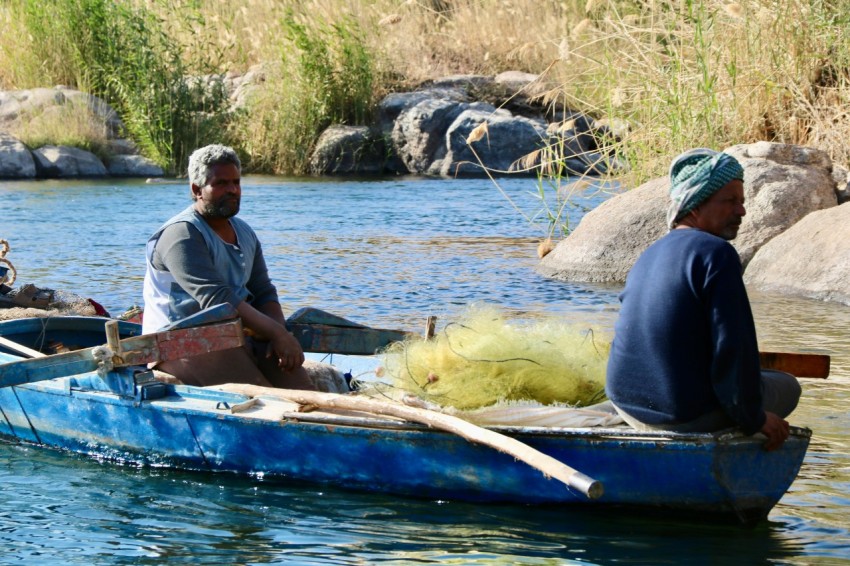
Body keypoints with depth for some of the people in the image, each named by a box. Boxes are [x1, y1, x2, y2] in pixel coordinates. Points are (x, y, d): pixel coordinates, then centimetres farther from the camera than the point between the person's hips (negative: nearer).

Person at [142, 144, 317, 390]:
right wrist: (276, 333, -23)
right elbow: (216, 297, -19)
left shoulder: (245, 233, 19)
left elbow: (263, 292, 13)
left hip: (238, 336, 8)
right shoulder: (182, 234, -9)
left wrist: (280, 334, -9)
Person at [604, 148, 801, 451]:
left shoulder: (648, 256, 11)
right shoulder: (716, 254, -16)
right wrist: (753, 418, -6)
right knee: (787, 387, 17)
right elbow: (734, 346, -20)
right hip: (687, 419, -8)